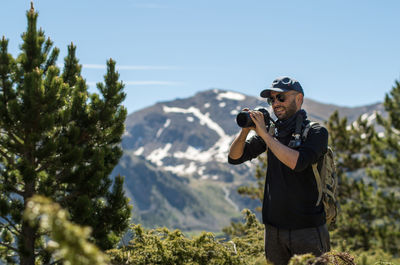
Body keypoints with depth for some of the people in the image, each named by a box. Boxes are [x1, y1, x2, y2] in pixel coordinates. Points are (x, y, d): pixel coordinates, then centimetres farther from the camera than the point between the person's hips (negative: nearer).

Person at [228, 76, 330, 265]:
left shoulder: (316, 132, -5)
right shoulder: (272, 131, 9)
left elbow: (297, 162, -24)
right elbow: (234, 158, 6)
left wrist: (264, 134, -19)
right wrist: (245, 130, -11)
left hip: (307, 228, -4)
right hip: (274, 228, 5)